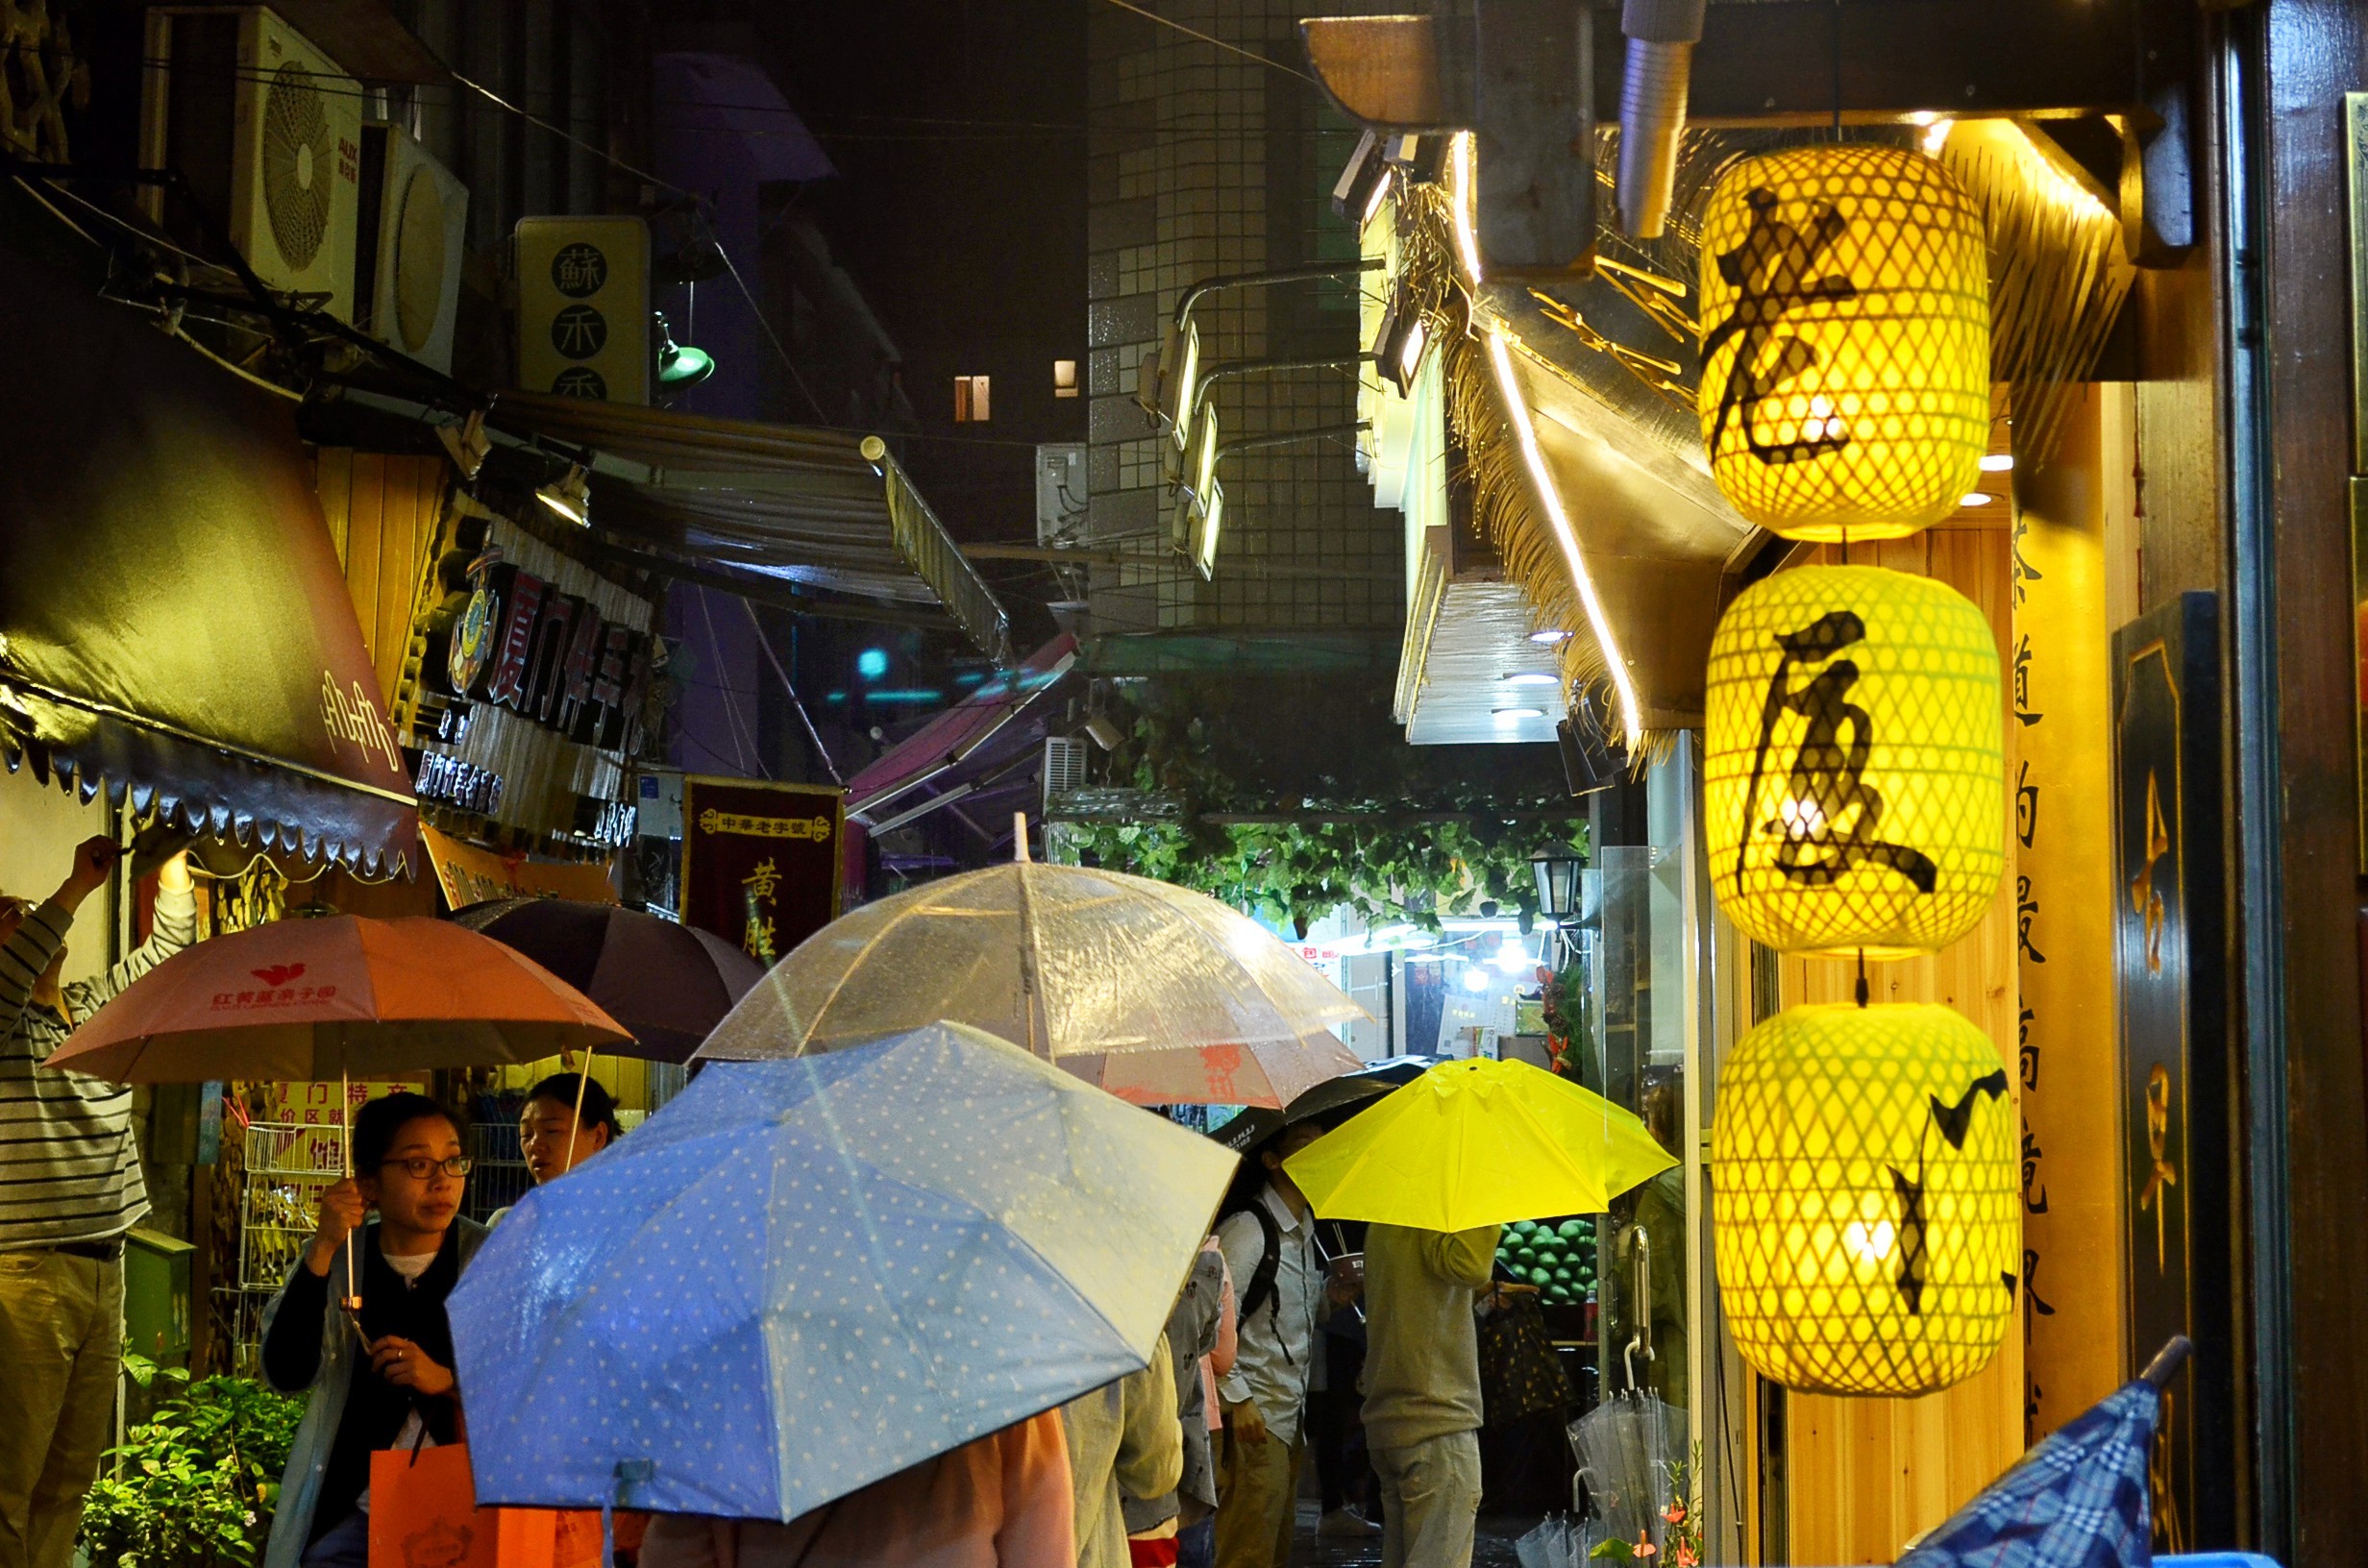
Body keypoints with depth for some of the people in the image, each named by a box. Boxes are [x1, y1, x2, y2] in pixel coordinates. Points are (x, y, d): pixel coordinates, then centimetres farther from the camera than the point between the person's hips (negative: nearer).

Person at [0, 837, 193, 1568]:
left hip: (103, 1268, 8)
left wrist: (171, 857, 14)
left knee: (70, 1477, 11)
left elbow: (166, 948, 22)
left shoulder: (95, 1009, 16)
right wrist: (79, 887, -26)